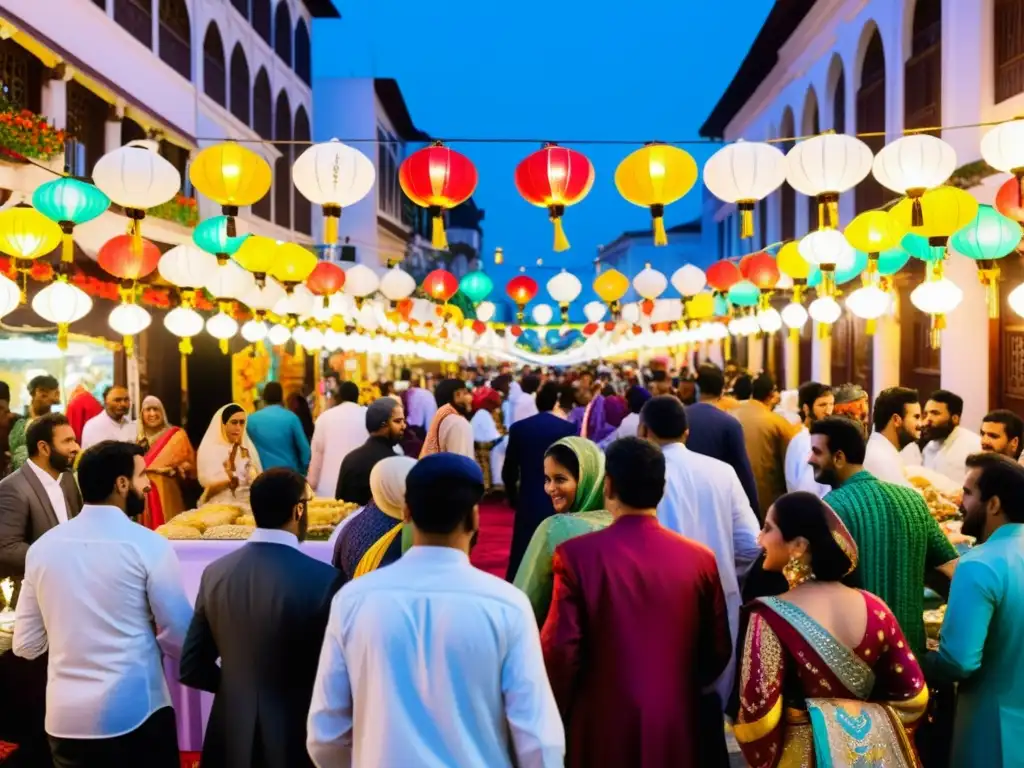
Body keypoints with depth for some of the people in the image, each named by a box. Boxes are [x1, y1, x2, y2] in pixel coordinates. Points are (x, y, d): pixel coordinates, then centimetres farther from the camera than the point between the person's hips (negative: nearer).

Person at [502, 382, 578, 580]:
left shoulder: (518, 428, -2)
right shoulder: (568, 428, -7)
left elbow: (509, 471, 1)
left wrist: (513, 499, 16)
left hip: (528, 502, 1)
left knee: (522, 559, 10)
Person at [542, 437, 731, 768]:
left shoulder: (577, 554, -15)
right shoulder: (700, 558, -6)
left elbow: (560, 649, -14)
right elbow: (718, 651, 3)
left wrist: (556, 715, 5)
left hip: (603, 727, -2)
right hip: (677, 727, 2)